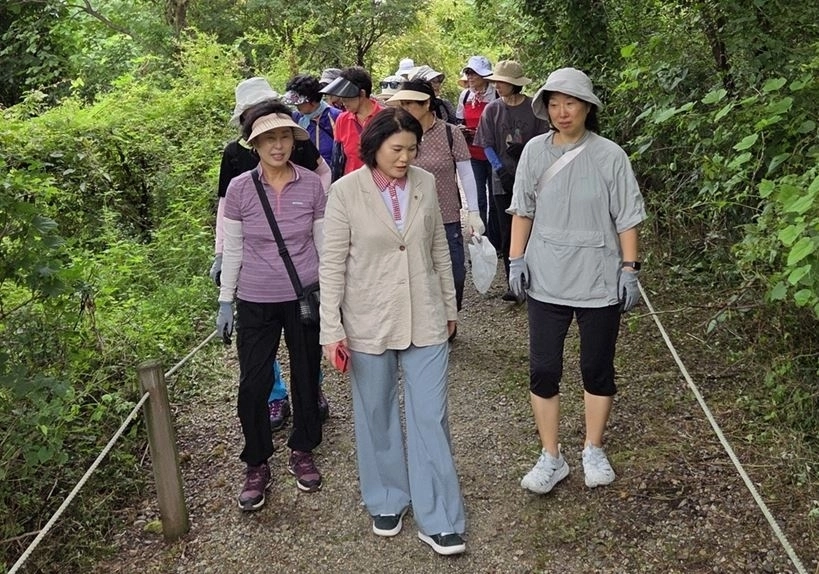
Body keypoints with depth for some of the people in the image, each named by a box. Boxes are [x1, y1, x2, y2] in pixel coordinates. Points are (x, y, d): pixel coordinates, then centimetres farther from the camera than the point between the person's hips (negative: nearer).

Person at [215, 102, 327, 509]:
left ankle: (302, 452, 34)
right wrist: (225, 301, 3)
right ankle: (257, 466, 21)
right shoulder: (239, 189, -6)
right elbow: (232, 249, 2)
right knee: (252, 385, 1)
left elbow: (324, 243, 3)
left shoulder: (312, 185, -6)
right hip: (256, 302, 0)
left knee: (306, 377, 12)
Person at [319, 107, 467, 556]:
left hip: (425, 320, 2)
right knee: (377, 417, 14)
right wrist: (331, 328, -10)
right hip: (369, 322, -2)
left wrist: (449, 305, 14)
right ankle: (386, 503, 35)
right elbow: (332, 263, -8)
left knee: (431, 418, 4)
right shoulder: (346, 191, -10)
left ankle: (438, 521, 17)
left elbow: (439, 249, 9)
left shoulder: (426, 184, -1)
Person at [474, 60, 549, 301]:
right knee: (507, 233, 4)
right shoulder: (492, 109, 3)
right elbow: (487, 145, 2)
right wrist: (501, 170, -11)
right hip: (503, 180, 2)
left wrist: (524, 149, -16)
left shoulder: (533, 108, -2)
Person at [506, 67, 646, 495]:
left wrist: (630, 270, -5)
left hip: (599, 282, -2)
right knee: (543, 371, 4)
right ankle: (550, 458, 20)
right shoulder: (535, 151, 1)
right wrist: (516, 260, 2)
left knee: (597, 369, 11)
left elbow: (626, 218, -2)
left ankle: (594, 451, 31)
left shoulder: (610, 156, -6)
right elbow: (522, 210, 8)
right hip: (545, 280, 2)